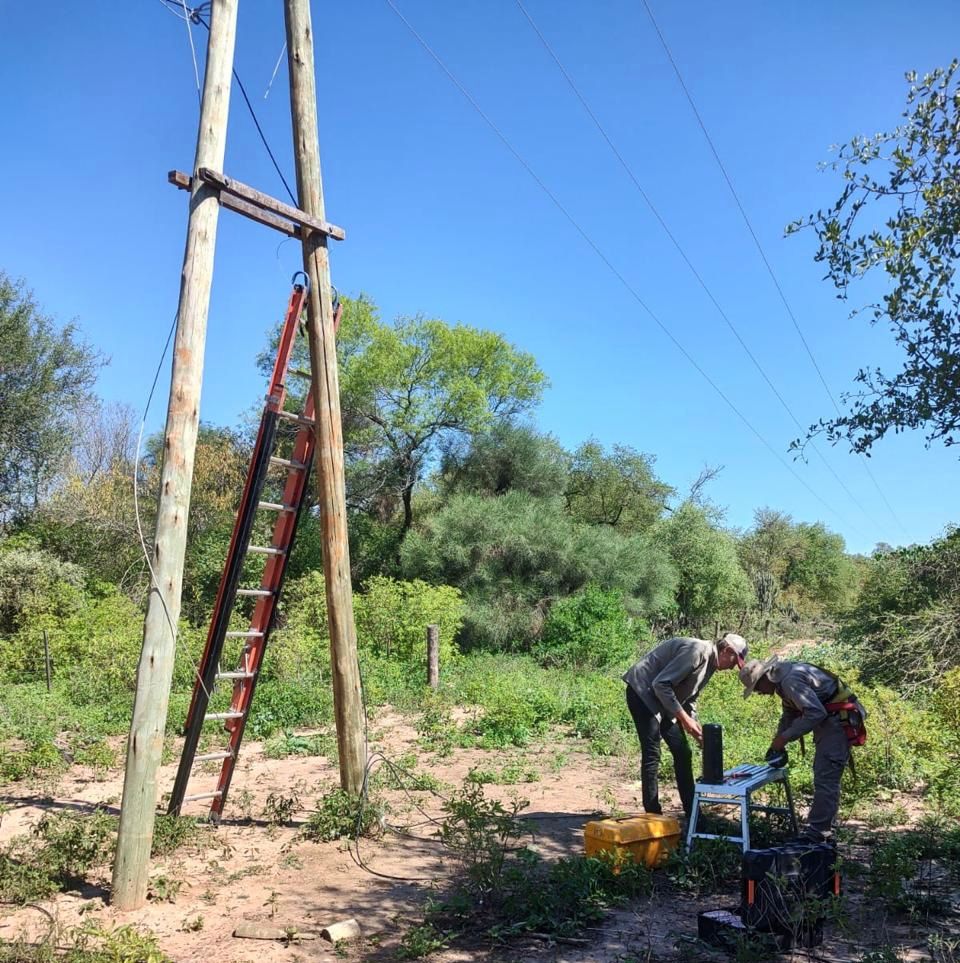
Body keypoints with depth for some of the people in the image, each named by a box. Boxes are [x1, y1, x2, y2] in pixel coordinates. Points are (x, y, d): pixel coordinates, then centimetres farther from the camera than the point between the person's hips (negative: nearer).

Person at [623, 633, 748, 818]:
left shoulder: (710, 663, 8)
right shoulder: (697, 650, -23)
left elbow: (690, 698, 17)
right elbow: (660, 684, -27)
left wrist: (695, 726, 3)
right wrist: (684, 718, -23)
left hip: (663, 699, 10)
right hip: (642, 692, -10)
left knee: (682, 752, 9)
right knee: (652, 754, -11)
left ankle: (692, 814, 17)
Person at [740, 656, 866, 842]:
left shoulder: (792, 680, -23)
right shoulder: (783, 680, 10)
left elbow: (815, 713, -28)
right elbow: (789, 715, 22)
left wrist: (785, 737, -21)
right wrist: (776, 744, 13)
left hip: (839, 720, -11)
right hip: (828, 721, 11)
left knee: (825, 779, -10)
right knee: (825, 778, 16)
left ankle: (814, 834, -7)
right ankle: (824, 827, 24)